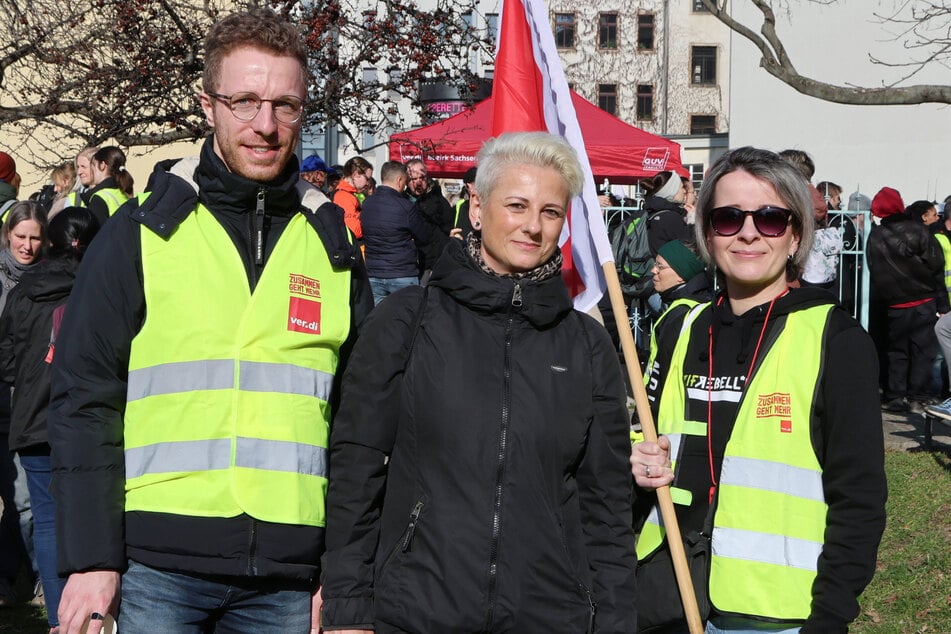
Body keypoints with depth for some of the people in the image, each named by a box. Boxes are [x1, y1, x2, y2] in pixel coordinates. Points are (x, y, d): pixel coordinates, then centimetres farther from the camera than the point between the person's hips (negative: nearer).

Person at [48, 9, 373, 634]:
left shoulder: (334, 247, 8)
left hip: (288, 580, 2)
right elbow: (84, 402, -1)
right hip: (156, 565, -2)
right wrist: (90, 559, -7)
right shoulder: (140, 232, 1)